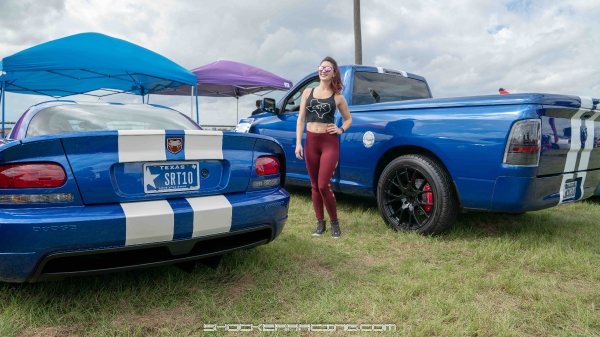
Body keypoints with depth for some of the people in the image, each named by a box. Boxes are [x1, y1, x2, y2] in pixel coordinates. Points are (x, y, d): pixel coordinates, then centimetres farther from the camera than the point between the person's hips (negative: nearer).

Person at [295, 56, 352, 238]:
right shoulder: (308, 92, 8)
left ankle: (334, 222, 9)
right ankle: (320, 223, 19)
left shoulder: (338, 97, 5)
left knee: (324, 185, -9)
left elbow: (348, 119, 17)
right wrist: (298, 143, -2)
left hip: (329, 143, -3)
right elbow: (301, 119, 6)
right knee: (315, 186, 7)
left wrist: (340, 130, -3)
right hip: (311, 142, 3)